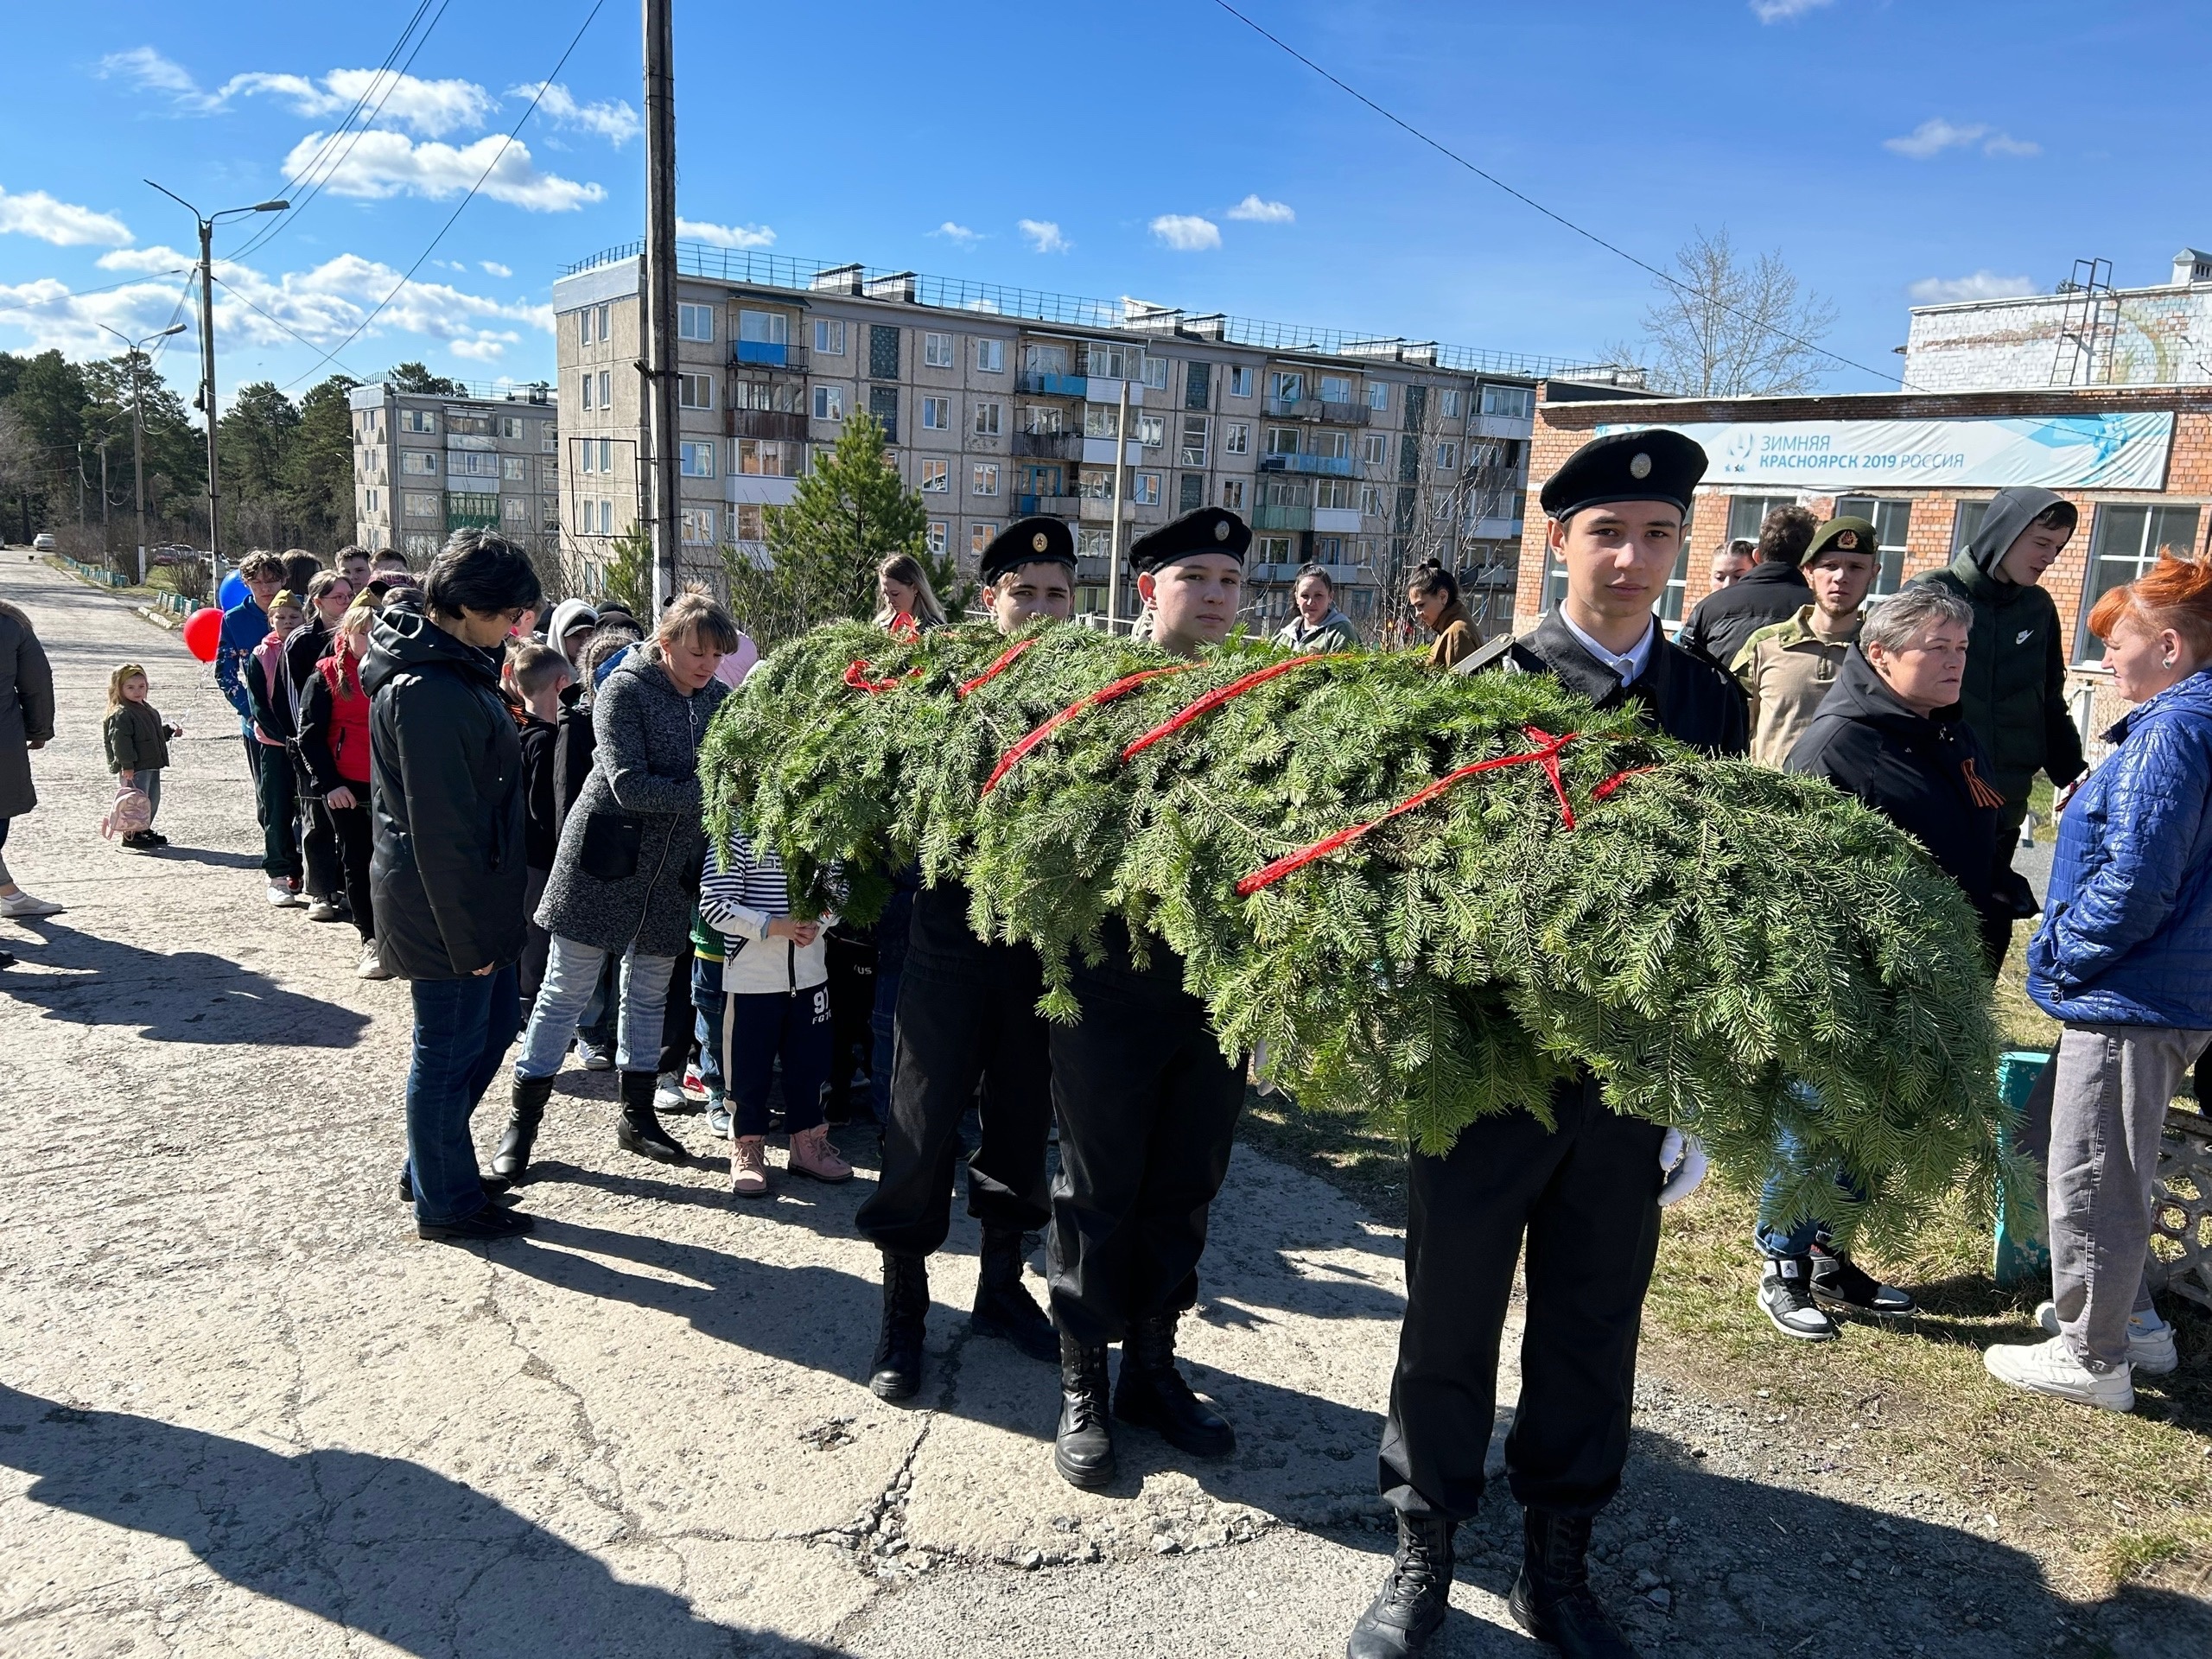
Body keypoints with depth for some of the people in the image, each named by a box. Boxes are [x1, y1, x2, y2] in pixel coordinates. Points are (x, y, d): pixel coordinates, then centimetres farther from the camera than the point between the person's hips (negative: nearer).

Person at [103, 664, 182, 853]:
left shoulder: (149, 710, 15)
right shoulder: (121, 714, -14)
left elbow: (158, 731, 31)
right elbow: (120, 740, -21)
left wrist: (171, 730, 12)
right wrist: (127, 764, -25)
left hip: (152, 765, 9)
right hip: (134, 768, -9)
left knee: (152, 800, 16)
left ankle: (144, 830, 28)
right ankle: (132, 834, 1)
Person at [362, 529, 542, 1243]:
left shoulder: (453, 667, 8)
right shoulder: (429, 691, -25)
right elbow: (440, 829, -24)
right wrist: (467, 936, -19)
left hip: (475, 896, 10)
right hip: (443, 907, -10)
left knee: (494, 1025, 21)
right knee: (450, 1049, 5)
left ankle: (431, 1167, 37)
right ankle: (446, 1201, 23)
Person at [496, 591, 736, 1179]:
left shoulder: (718, 700, 4)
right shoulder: (624, 690, -12)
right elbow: (629, 785, -20)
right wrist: (703, 793, -24)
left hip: (672, 874, 5)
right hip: (605, 865, -5)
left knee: (649, 996, 14)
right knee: (565, 992, 3)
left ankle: (637, 1117, 28)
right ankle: (522, 1121, 16)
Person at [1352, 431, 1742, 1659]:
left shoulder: (1710, 703, 4)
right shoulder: (1484, 685, -6)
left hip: (1632, 1073, 3)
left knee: (1592, 1327, 15)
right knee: (1451, 1319, 10)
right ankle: (1423, 1560, 30)